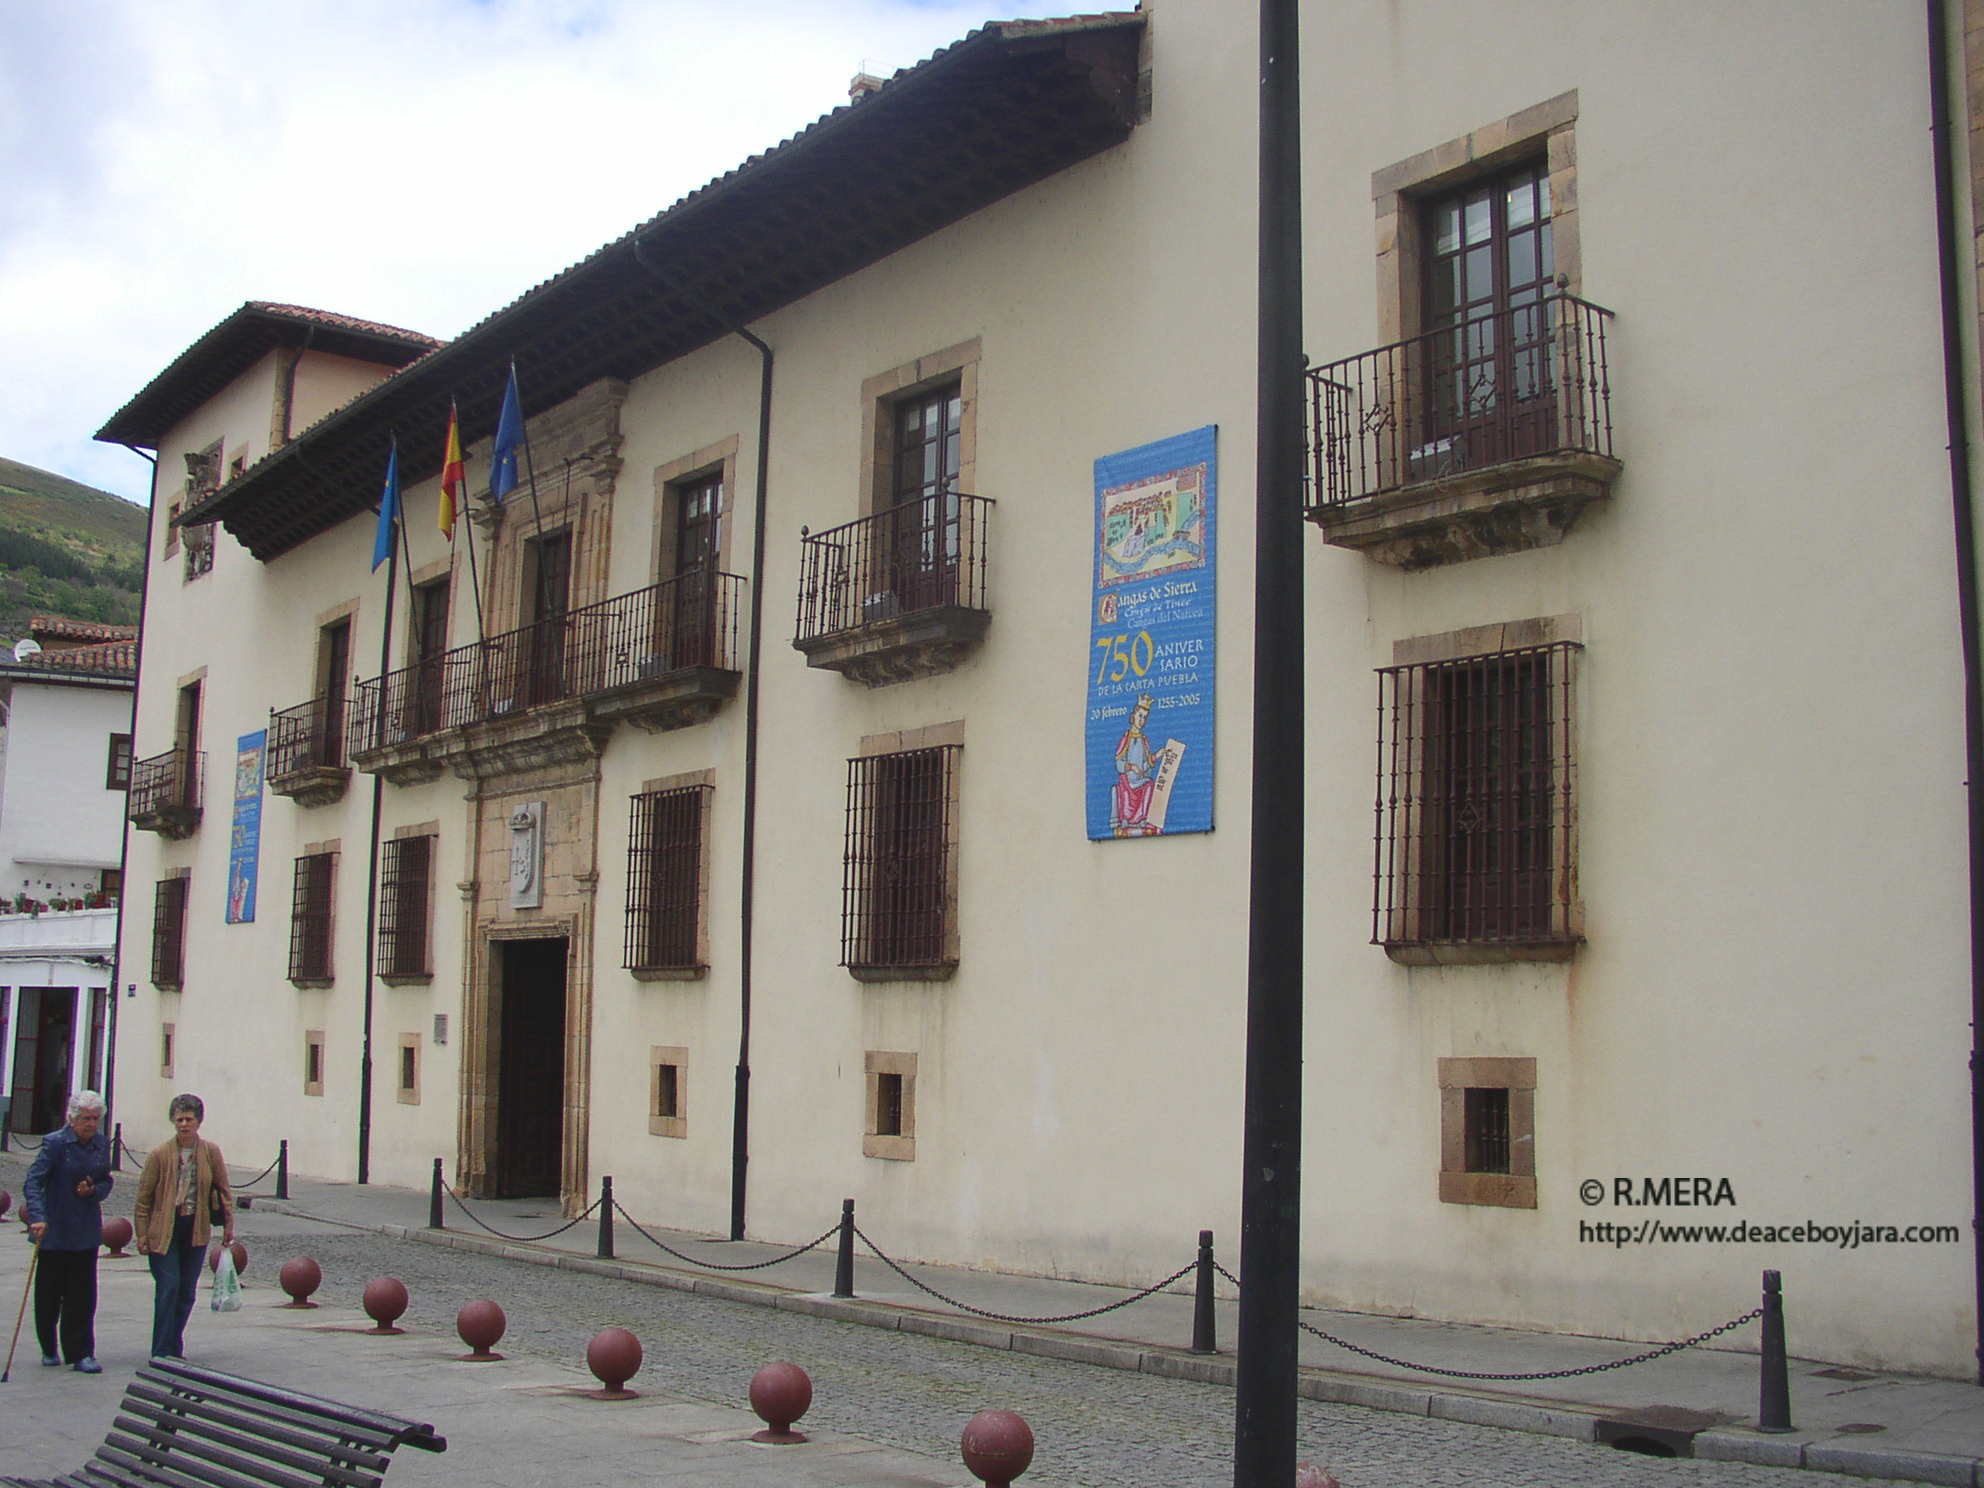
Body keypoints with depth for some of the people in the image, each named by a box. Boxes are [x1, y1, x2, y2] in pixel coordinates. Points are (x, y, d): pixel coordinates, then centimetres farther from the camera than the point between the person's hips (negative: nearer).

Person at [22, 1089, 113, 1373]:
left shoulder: (102, 1144, 4)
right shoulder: (55, 1143, -12)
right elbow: (32, 1183, -17)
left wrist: (94, 1190, -9)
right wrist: (38, 1218, -30)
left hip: (87, 1231, 3)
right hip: (55, 1230, -3)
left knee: (83, 1295, 0)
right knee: (49, 1294, 8)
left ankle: (80, 1354, 3)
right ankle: (49, 1349, 27)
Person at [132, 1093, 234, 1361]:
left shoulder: (211, 1153, -1)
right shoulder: (159, 1154, -8)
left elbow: (224, 1189, 9)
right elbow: (143, 1196, -3)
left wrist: (228, 1224, 7)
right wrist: (142, 1234, -5)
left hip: (196, 1229, 3)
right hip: (164, 1229, -3)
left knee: (187, 1291, 7)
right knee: (168, 1287, -10)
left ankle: (174, 1349, 19)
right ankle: (161, 1353, -4)